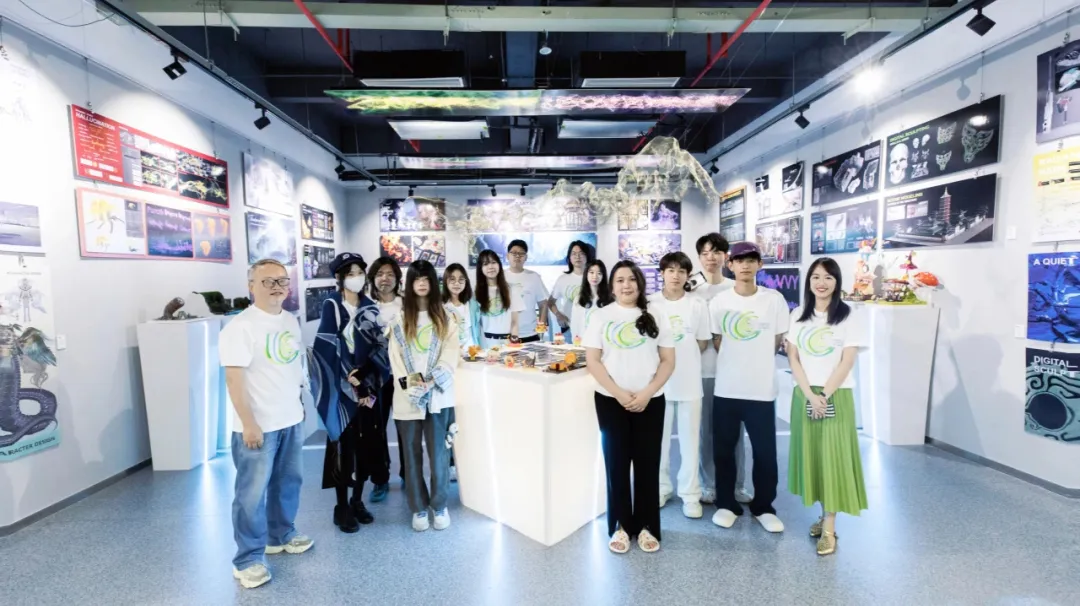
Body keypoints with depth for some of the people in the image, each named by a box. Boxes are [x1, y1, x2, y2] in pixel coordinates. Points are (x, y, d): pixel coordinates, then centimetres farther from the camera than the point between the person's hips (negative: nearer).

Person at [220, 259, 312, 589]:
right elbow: (234, 378, -19)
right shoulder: (240, 326, -16)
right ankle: (248, 559, 20)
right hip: (258, 426, -7)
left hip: (291, 420, 7)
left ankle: (281, 535, 39)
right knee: (252, 493, 4)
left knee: (287, 483, 19)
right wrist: (248, 423, -20)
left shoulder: (291, 321, 7)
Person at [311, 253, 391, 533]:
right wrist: (350, 384, -14)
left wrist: (368, 383, -9)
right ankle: (342, 507, 15)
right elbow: (328, 349, -11)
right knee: (343, 444, 1)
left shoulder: (371, 308, 8)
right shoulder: (332, 306, -5)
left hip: (368, 386, 4)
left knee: (366, 442, 9)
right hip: (341, 387, -4)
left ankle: (357, 501, 24)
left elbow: (380, 347, 3)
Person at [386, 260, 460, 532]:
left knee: (439, 453, 1)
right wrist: (408, 382, -14)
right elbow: (395, 355, 0)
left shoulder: (445, 318, 7)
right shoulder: (399, 320, 8)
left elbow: (451, 352, -3)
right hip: (407, 397, 1)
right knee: (412, 454, 8)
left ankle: (440, 505, 18)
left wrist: (432, 381, -16)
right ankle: (419, 508, 21)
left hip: (438, 395, -1)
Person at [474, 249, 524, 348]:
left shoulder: (510, 290, 4)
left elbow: (515, 322, 3)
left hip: (506, 342, 0)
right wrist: (476, 345, -7)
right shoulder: (477, 292, 4)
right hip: (486, 343, 0)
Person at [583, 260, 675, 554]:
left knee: (647, 463, 8)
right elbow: (592, 360, -4)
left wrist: (646, 393, -11)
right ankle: (620, 526, 22)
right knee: (617, 463, 8)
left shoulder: (655, 317, 5)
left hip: (650, 401, 1)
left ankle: (646, 526, 23)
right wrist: (618, 393, -13)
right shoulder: (601, 316, 1)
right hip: (611, 401, -1)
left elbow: (668, 361, 2)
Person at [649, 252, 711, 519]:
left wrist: (683, 358, -1)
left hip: (689, 381, 0)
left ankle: (690, 494, 22)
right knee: (658, 438, 11)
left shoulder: (697, 305, -1)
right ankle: (661, 487, 28)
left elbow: (703, 342, 6)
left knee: (690, 439, 8)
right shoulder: (650, 304, -3)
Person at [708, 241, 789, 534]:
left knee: (765, 452, 8)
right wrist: (735, 364, 4)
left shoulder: (775, 299, -3)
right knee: (723, 449, 10)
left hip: (762, 389, 0)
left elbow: (777, 341, 7)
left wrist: (757, 363, 12)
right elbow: (718, 342, 5)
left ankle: (763, 507, 28)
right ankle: (726, 504, 27)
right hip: (726, 388, 1)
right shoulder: (718, 302, -3)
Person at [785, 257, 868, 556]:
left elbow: (847, 361, -8)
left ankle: (829, 528, 6)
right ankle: (824, 514, 23)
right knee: (811, 454, 8)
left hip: (836, 396, -3)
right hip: (804, 395, 3)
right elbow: (793, 357, 0)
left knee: (832, 457, -2)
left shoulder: (849, 316, -3)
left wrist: (825, 395, -13)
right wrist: (810, 395, -9)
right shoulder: (798, 315, 5)